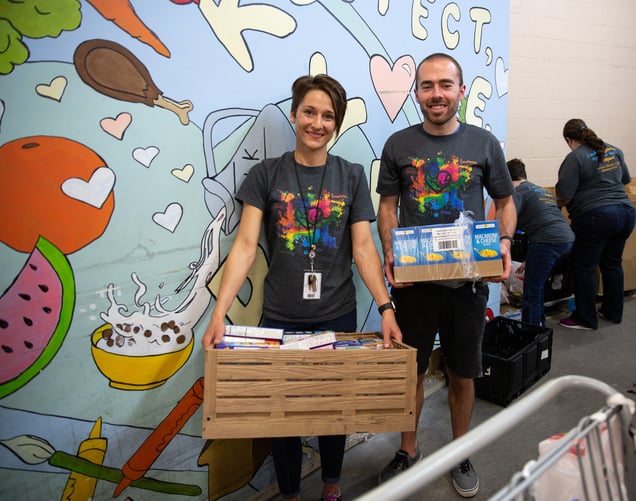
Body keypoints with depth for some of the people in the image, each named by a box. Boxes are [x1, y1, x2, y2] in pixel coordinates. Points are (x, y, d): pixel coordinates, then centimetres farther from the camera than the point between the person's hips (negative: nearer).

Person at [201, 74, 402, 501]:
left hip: (338, 316, 1)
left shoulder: (352, 176, 2)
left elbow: (363, 247, -2)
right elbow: (245, 245, -8)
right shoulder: (266, 174, -1)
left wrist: (386, 307, -13)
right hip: (280, 317, -1)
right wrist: (219, 312, -17)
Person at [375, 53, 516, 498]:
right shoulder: (398, 144, 1)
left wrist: (504, 244, -10)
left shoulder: (484, 143, 1)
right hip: (413, 279, 0)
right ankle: (409, 451, 35)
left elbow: (505, 202, 8)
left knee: (463, 374, 14)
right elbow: (388, 207, 4)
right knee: (411, 371, 12)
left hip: (468, 280, 1)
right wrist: (390, 256, -12)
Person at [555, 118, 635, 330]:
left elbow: (564, 196, -14)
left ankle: (586, 319, 10)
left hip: (595, 217, -8)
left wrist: (555, 206, 6)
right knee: (613, 264, 19)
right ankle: (613, 312, 30)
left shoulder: (575, 157, -9)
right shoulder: (614, 150, 13)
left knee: (584, 268, 3)